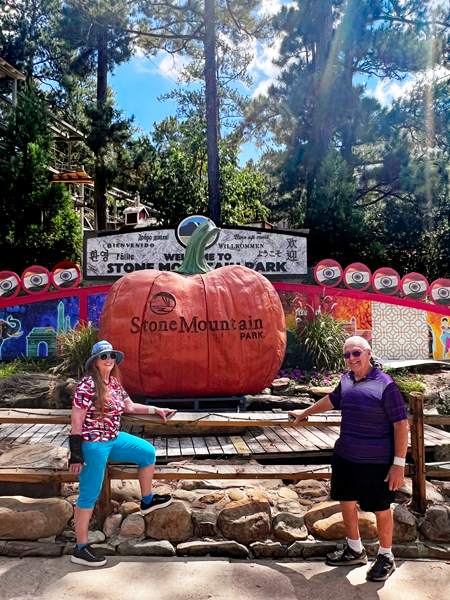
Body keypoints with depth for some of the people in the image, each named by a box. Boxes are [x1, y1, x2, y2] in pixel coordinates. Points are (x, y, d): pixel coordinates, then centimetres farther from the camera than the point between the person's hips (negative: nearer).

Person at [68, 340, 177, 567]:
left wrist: (156, 410, 16)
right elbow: (76, 420, -18)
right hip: (92, 444, -9)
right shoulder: (88, 384, -18)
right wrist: (76, 453, -20)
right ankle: (81, 549, 9)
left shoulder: (115, 383, 7)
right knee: (90, 494, -3)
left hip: (114, 438, 9)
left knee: (148, 452, 13)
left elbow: (130, 407, 20)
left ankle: (147, 501, 29)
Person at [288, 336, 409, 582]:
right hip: (344, 456, 7)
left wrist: (399, 463, -17)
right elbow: (331, 400, 23)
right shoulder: (346, 380, 3)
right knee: (347, 502, 17)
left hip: (375, 460, -6)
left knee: (380, 508, 9)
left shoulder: (384, 384, -16)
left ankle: (386, 557, 31)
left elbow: (401, 424, -15)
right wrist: (305, 413, 34)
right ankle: (355, 550, 38)